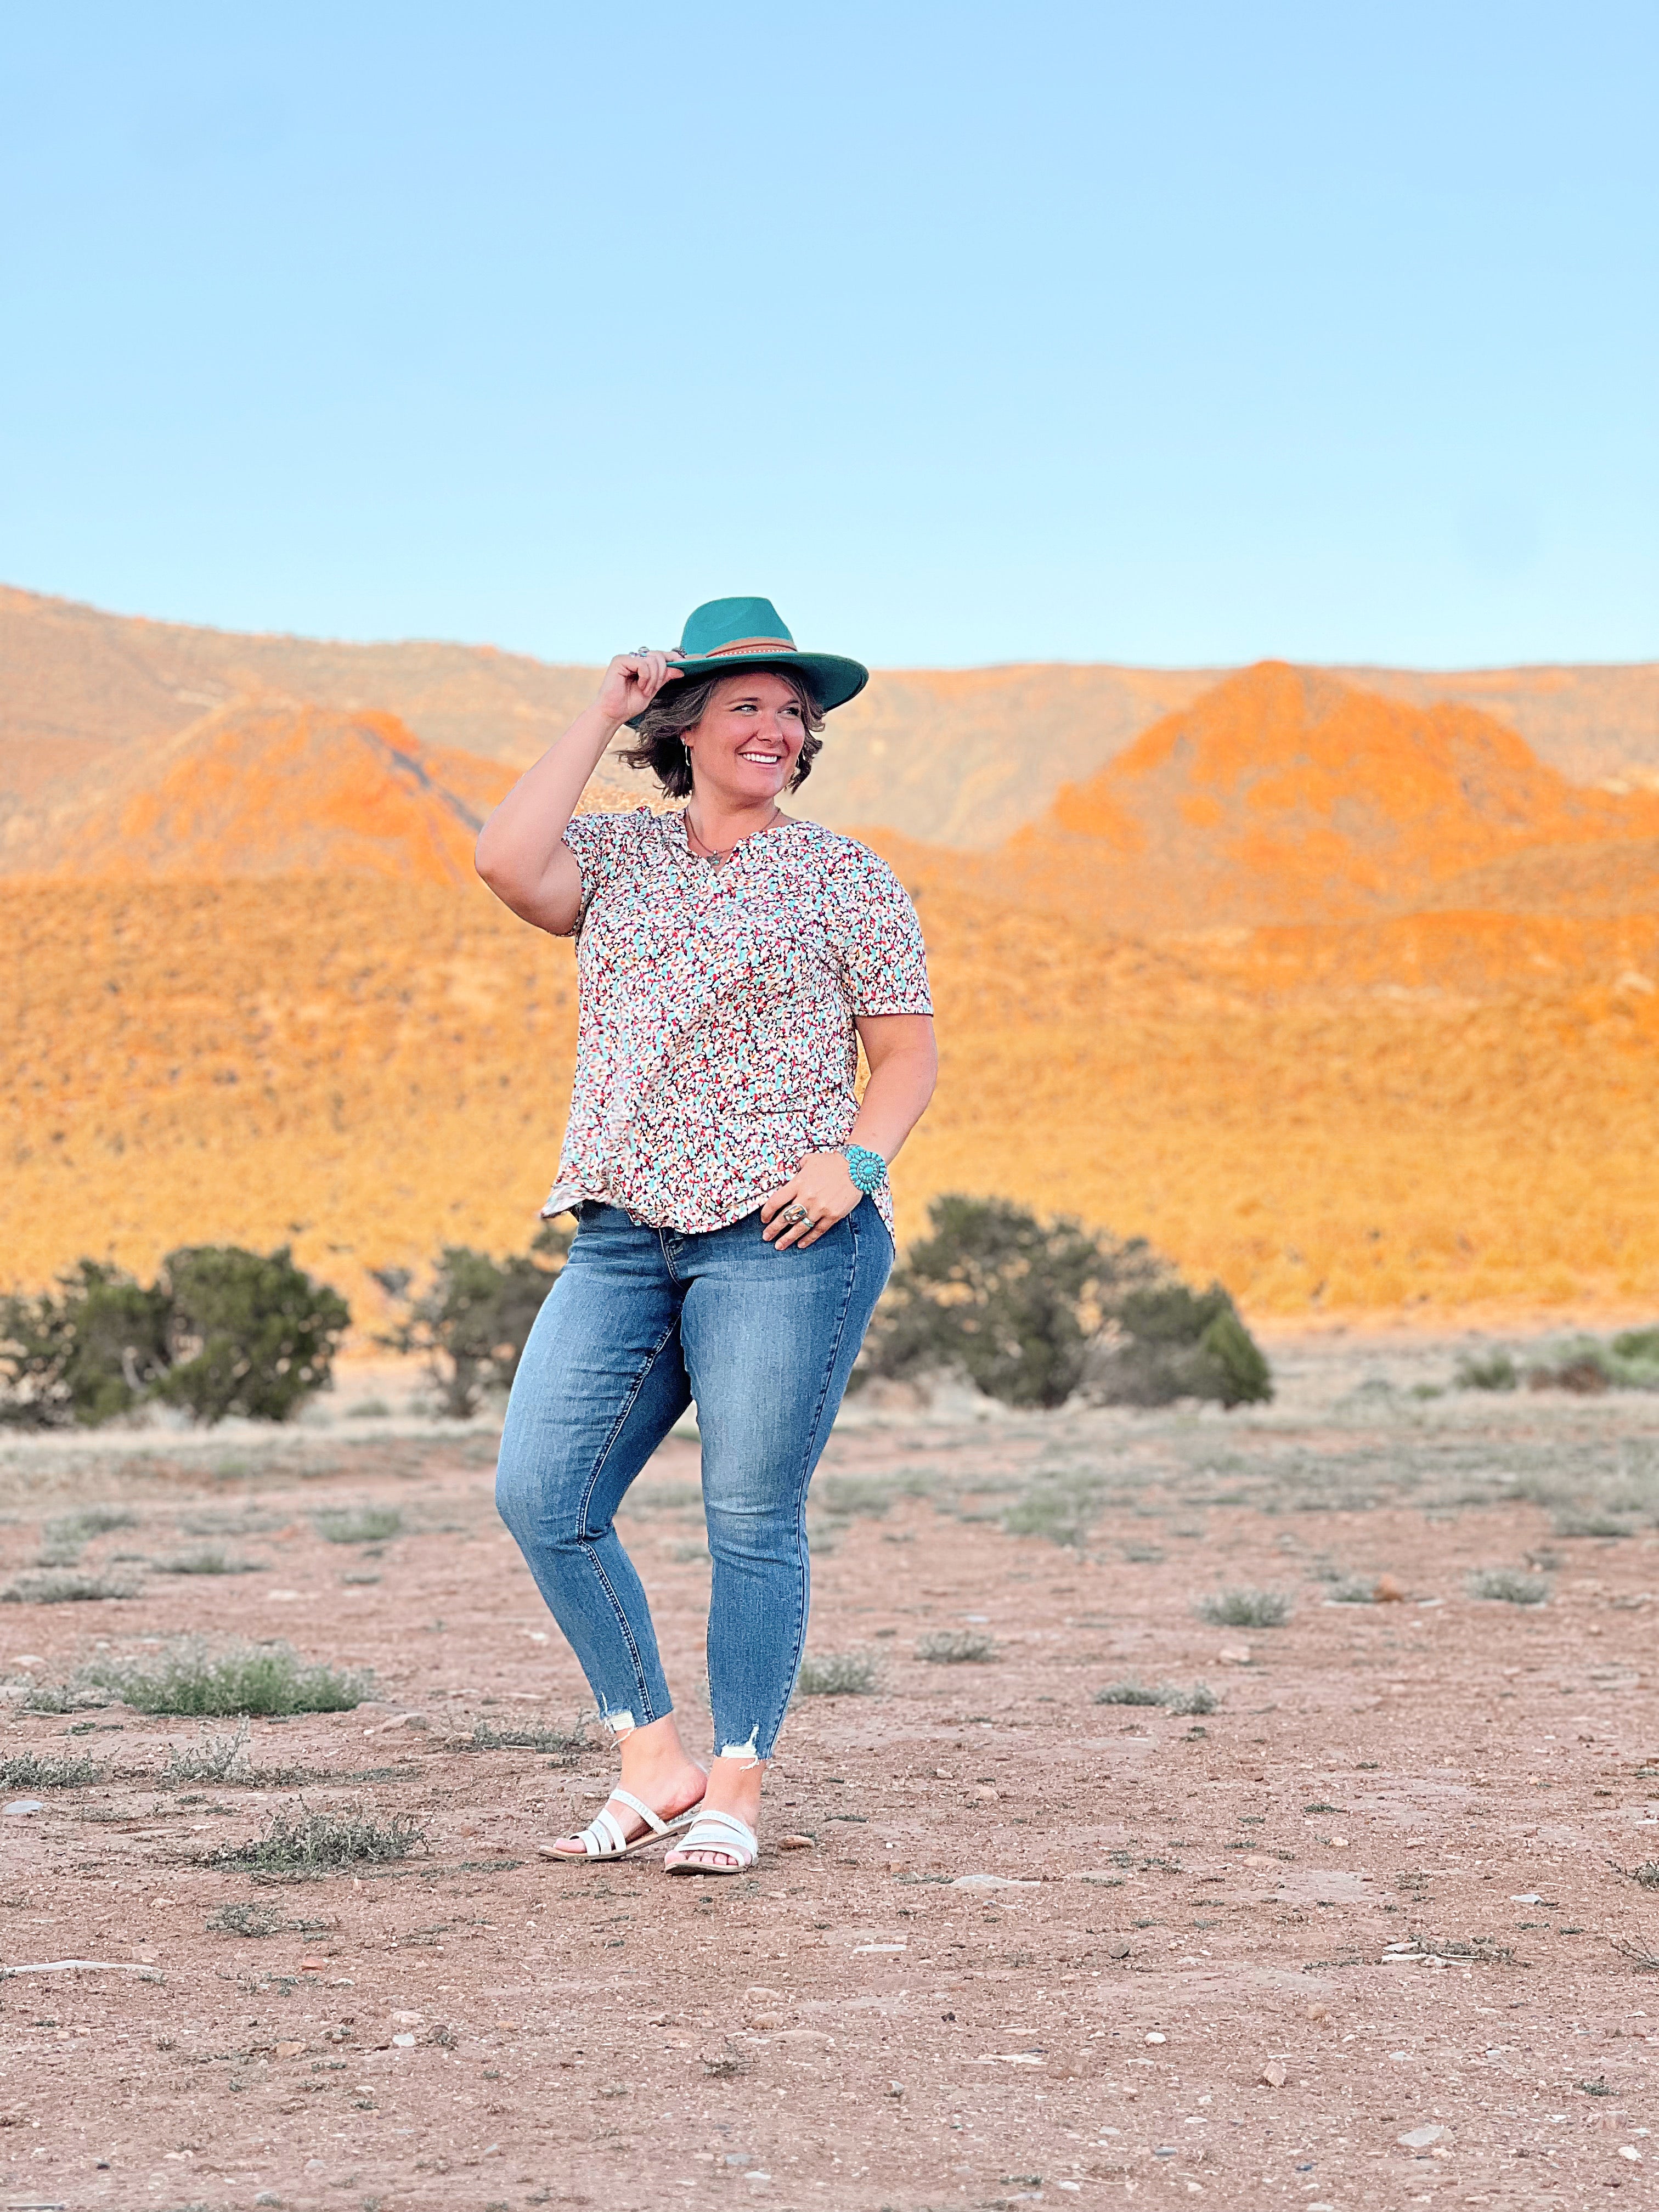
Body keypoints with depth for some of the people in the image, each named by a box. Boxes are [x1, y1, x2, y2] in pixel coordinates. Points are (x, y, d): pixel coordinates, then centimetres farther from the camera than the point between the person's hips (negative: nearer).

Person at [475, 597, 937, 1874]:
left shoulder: (848, 881, 6)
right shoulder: (618, 857, 13)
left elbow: (911, 1055, 5)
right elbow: (507, 864, -8)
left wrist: (855, 1158, -14)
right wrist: (604, 714, -1)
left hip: (781, 1238, -3)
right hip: (621, 1240, 4)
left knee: (753, 1519, -4)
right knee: (542, 1496, -5)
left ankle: (734, 1795, 7)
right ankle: (654, 1764, 8)